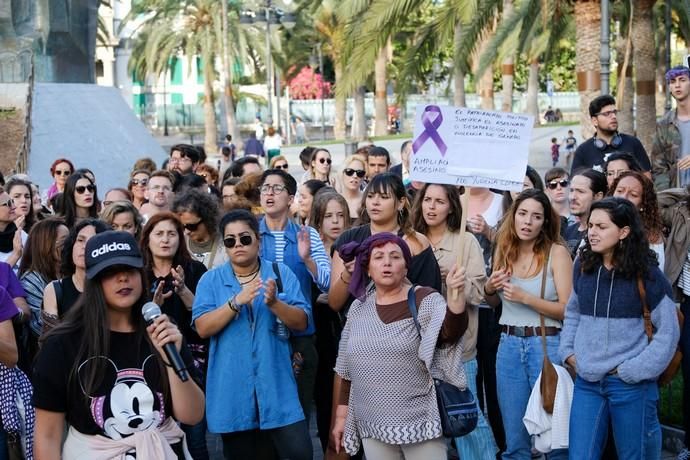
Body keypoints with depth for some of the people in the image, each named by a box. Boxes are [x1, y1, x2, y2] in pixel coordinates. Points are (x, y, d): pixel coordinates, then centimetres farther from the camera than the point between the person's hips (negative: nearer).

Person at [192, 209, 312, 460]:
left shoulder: (281, 273, 3)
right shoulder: (211, 280, 3)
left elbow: (302, 322, -2)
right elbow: (202, 328, -8)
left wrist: (275, 304, -20)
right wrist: (236, 302, -20)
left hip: (276, 385, 0)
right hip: (232, 389, 1)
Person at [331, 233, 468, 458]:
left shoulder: (425, 300, -5)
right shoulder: (358, 308, 8)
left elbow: (450, 333, -24)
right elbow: (349, 370, 14)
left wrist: (457, 294, -39)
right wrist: (342, 415, 13)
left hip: (420, 422, -4)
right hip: (372, 427, 4)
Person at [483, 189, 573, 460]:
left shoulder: (557, 253, -7)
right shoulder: (504, 250, 6)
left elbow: (567, 309, -12)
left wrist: (525, 297, -19)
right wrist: (489, 289, -2)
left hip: (546, 345, -4)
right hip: (509, 345, 4)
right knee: (514, 437, 11)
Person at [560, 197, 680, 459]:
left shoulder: (646, 275, -9)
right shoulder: (582, 267, 5)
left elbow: (668, 331, -6)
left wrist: (633, 370, -11)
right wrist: (568, 351, 4)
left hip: (631, 384, -4)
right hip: (587, 381, 4)